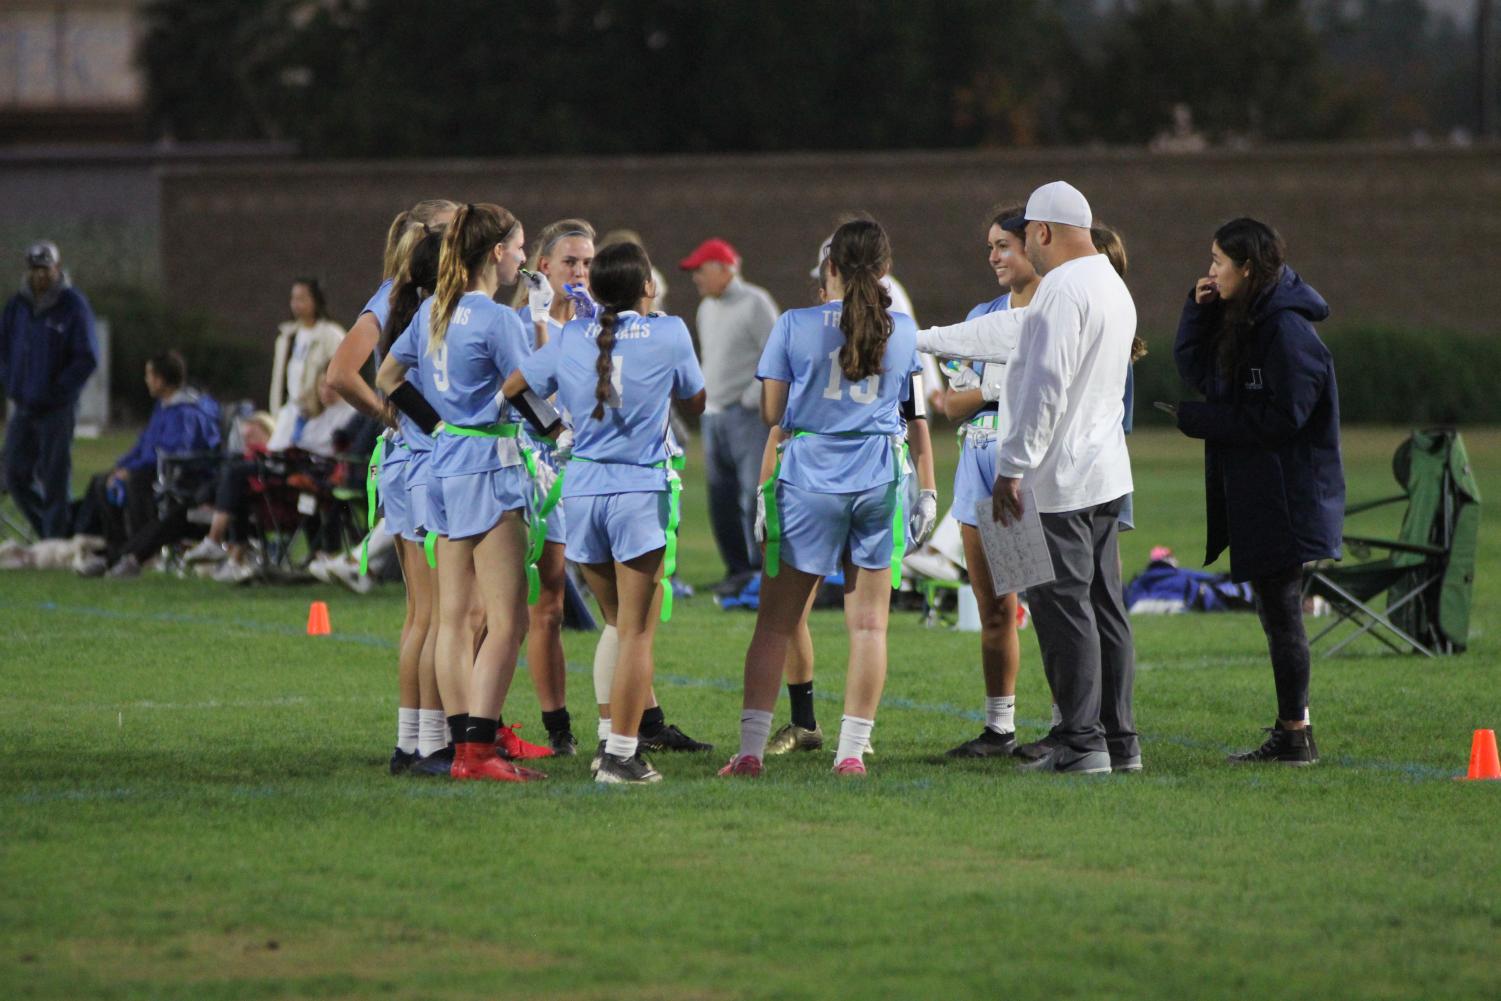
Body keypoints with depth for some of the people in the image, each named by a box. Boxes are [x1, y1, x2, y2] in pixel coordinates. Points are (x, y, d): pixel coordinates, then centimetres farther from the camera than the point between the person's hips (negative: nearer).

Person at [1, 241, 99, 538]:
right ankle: (48, 529, 22)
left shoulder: (74, 306, -9)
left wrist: (57, 390, -12)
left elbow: (88, 358, -10)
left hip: (57, 410, -6)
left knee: (54, 479, -3)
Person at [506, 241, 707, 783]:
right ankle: (621, 756, -4)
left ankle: (609, 741, 18)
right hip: (641, 491, -4)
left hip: (580, 489, 4)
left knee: (617, 623, 19)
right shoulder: (669, 333, -4)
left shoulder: (571, 336, 4)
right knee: (637, 631, 0)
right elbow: (696, 402, 11)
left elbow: (512, 386, 14)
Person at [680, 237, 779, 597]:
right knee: (721, 497, 6)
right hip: (713, 415, 8)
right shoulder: (707, 309, 17)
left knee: (754, 491, -12)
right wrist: (707, 401, 14)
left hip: (746, 414, -8)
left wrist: (752, 399, -16)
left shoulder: (754, 303, -8)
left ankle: (760, 569, -11)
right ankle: (737, 568, 13)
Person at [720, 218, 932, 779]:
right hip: (880, 480, 2)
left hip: (808, 478, -2)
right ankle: (852, 750, 5)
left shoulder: (796, 326, -3)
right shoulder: (903, 329, 5)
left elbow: (771, 412, -4)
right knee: (869, 623, 6)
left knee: (775, 622, 4)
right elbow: (917, 416, 11)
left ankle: (751, 749, -2)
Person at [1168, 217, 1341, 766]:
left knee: (1281, 613, -6)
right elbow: (1193, 370, 19)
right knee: (1275, 611, 13)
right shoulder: (1240, 323, 12)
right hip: (1251, 493, 10)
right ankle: (1291, 729, 19)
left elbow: (1280, 418, -21)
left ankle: (1294, 735, -1)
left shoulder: (1288, 331, -18)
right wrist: (1199, 309, 5)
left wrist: (1196, 419, -15)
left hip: (1285, 500, -10)